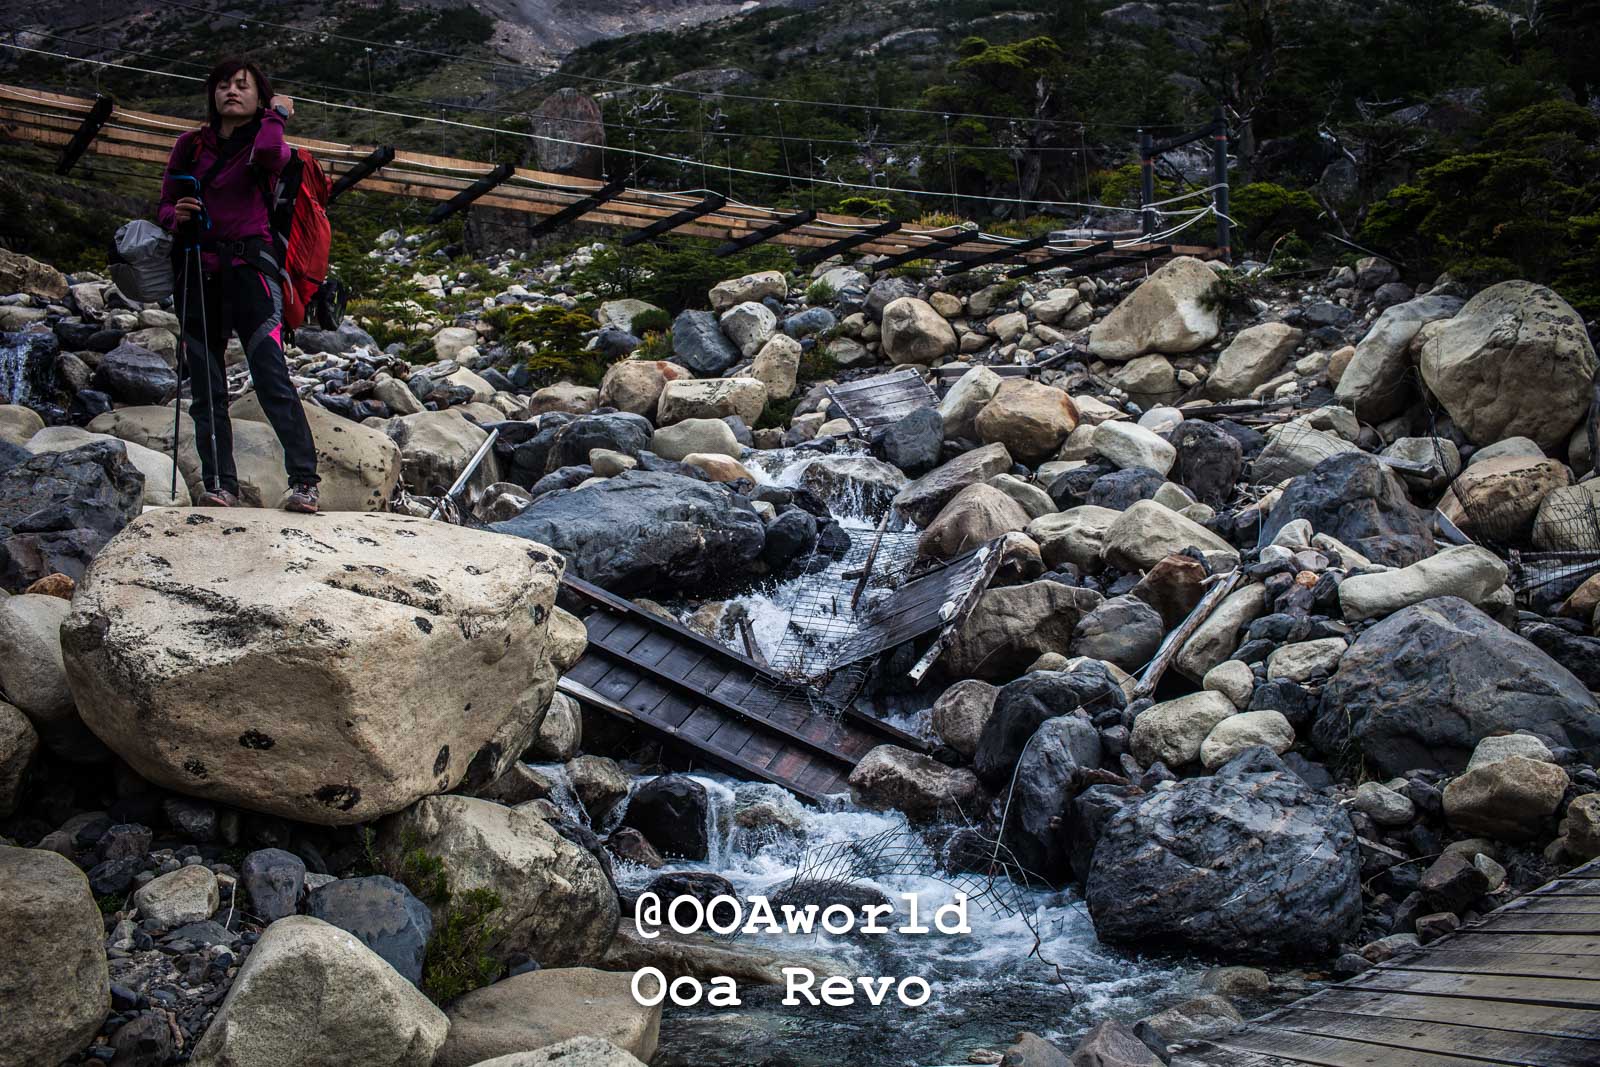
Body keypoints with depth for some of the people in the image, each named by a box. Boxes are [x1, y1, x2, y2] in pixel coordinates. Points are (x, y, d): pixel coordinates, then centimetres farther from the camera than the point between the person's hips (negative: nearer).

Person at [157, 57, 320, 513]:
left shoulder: (264, 141, 6)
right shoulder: (191, 146, 15)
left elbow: (268, 154, -21)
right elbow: (165, 204, 20)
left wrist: (275, 115, -2)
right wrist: (176, 215, -3)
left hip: (249, 267, -5)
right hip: (198, 272, 5)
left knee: (271, 375, -17)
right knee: (206, 389, 2)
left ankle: (304, 481, -19)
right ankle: (220, 485, 6)